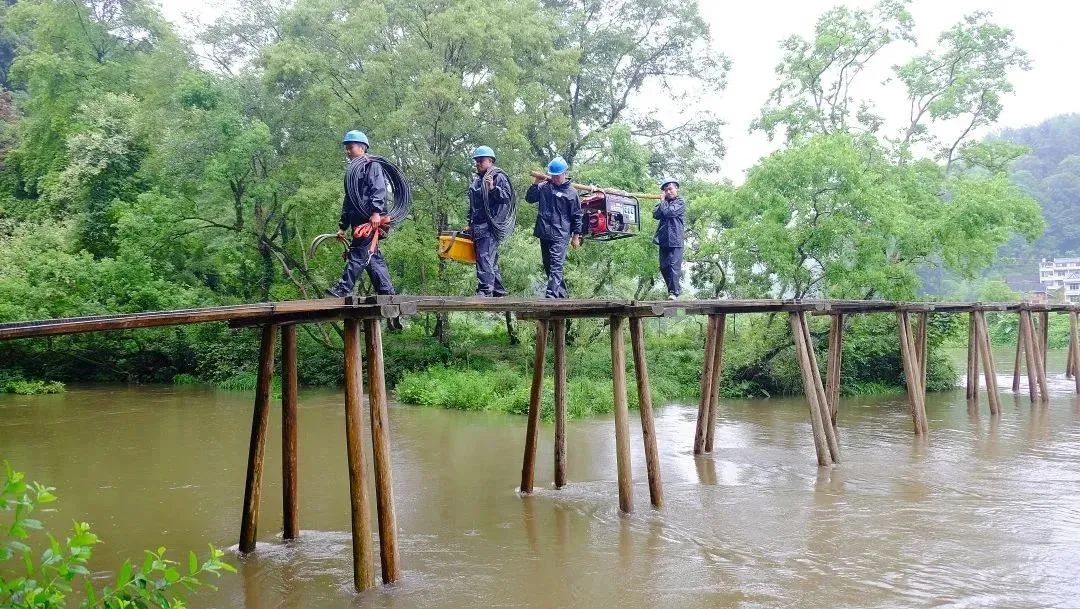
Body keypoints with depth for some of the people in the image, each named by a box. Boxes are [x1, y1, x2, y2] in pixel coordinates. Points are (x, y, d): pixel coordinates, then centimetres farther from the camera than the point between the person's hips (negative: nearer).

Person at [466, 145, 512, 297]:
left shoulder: (498, 177, -4)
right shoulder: (477, 179, 21)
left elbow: (508, 196, -14)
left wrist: (493, 188, -27)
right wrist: (470, 224, 25)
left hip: (491, 226, -9)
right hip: (478, 226, 9)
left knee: (485, 259, -18)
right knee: (491, 261, 13)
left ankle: (485, 292, -22)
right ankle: (499, 292, 19)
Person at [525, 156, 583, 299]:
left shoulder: (571, 192, -2)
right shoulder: (544, 187, 8)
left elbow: (577, 215, 1)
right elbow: (529, 198, 13)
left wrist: (576, 236, 0)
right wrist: (535, 184, -1)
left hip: (560, 235, -6)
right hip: (544, 233, 6)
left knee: (555, 266, -16)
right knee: (548, 266, 13)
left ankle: (551, 295, -24)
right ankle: (562, 293, 25)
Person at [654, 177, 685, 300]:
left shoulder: (680, 202, 0)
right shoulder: (664, 202, 17)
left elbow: (668, 212, -15)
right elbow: (655, 214, 3)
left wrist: (662, 201, 0)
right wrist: (662, 200, -1)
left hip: (675, 239, -6)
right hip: (663, 239, 6)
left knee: (674, 265, -10)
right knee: (663, 267, 7)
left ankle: (673, 292, -10)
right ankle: (676, 288, 18)